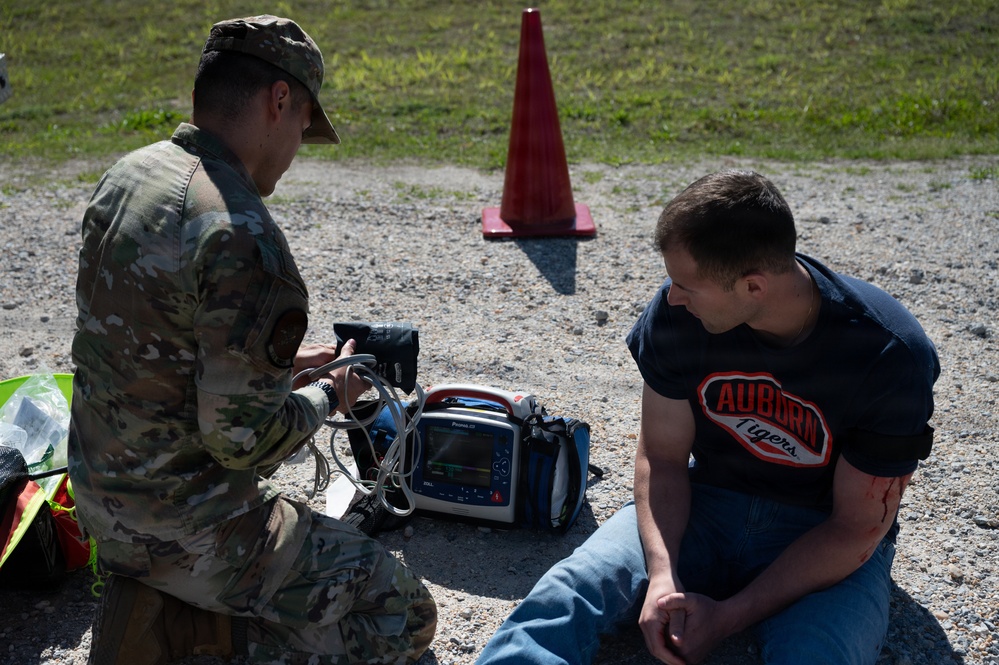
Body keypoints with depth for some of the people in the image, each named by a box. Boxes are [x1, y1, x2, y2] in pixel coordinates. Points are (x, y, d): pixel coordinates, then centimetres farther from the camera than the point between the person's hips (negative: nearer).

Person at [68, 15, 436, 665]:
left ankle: (148, 601, 15)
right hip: (187, 529, -9)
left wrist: (278, 363, 13)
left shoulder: (128, 174, 0)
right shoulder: (245, 241, -28)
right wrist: (328, 396, -6)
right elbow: (242, 437, -25)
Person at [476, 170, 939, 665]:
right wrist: (663, 575, -22)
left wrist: (729, 616, -21)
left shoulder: (893, 356, -23)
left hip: (825, 538, -2)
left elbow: (857, 528, -16)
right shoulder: (678, 311, -14)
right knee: (563, 596, -24)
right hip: (706, 499, 3)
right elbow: (662, 455, -5)